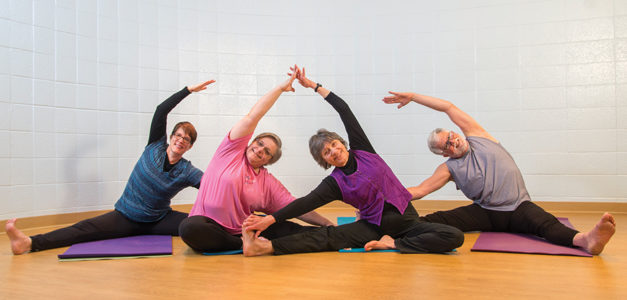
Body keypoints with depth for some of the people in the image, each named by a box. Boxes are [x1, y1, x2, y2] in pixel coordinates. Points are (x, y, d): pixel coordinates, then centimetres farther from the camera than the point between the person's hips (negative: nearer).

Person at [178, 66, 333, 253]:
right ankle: (246, 245, -22)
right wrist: (281, 87, -6)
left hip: (242, 231, 1)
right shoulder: (233, 150, 2)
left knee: (293, 229, -11)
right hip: (208, 226, 0)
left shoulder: (270, 183, 8)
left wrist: (328, 224, -2)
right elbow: (252, 117, -6)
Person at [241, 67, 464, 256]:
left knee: (454, 237, -23)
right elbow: (306, 203, -15)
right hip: (374, 226, -1)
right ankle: (265, 247, -37)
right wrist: (270, 219, -28)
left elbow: (344, 109, 3)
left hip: (406, 220, 2)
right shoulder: (335, 183, -1)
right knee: (328, 236, -26)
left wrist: (313, 85, 5)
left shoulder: (362, 150, 2)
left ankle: (394, 244, -19)